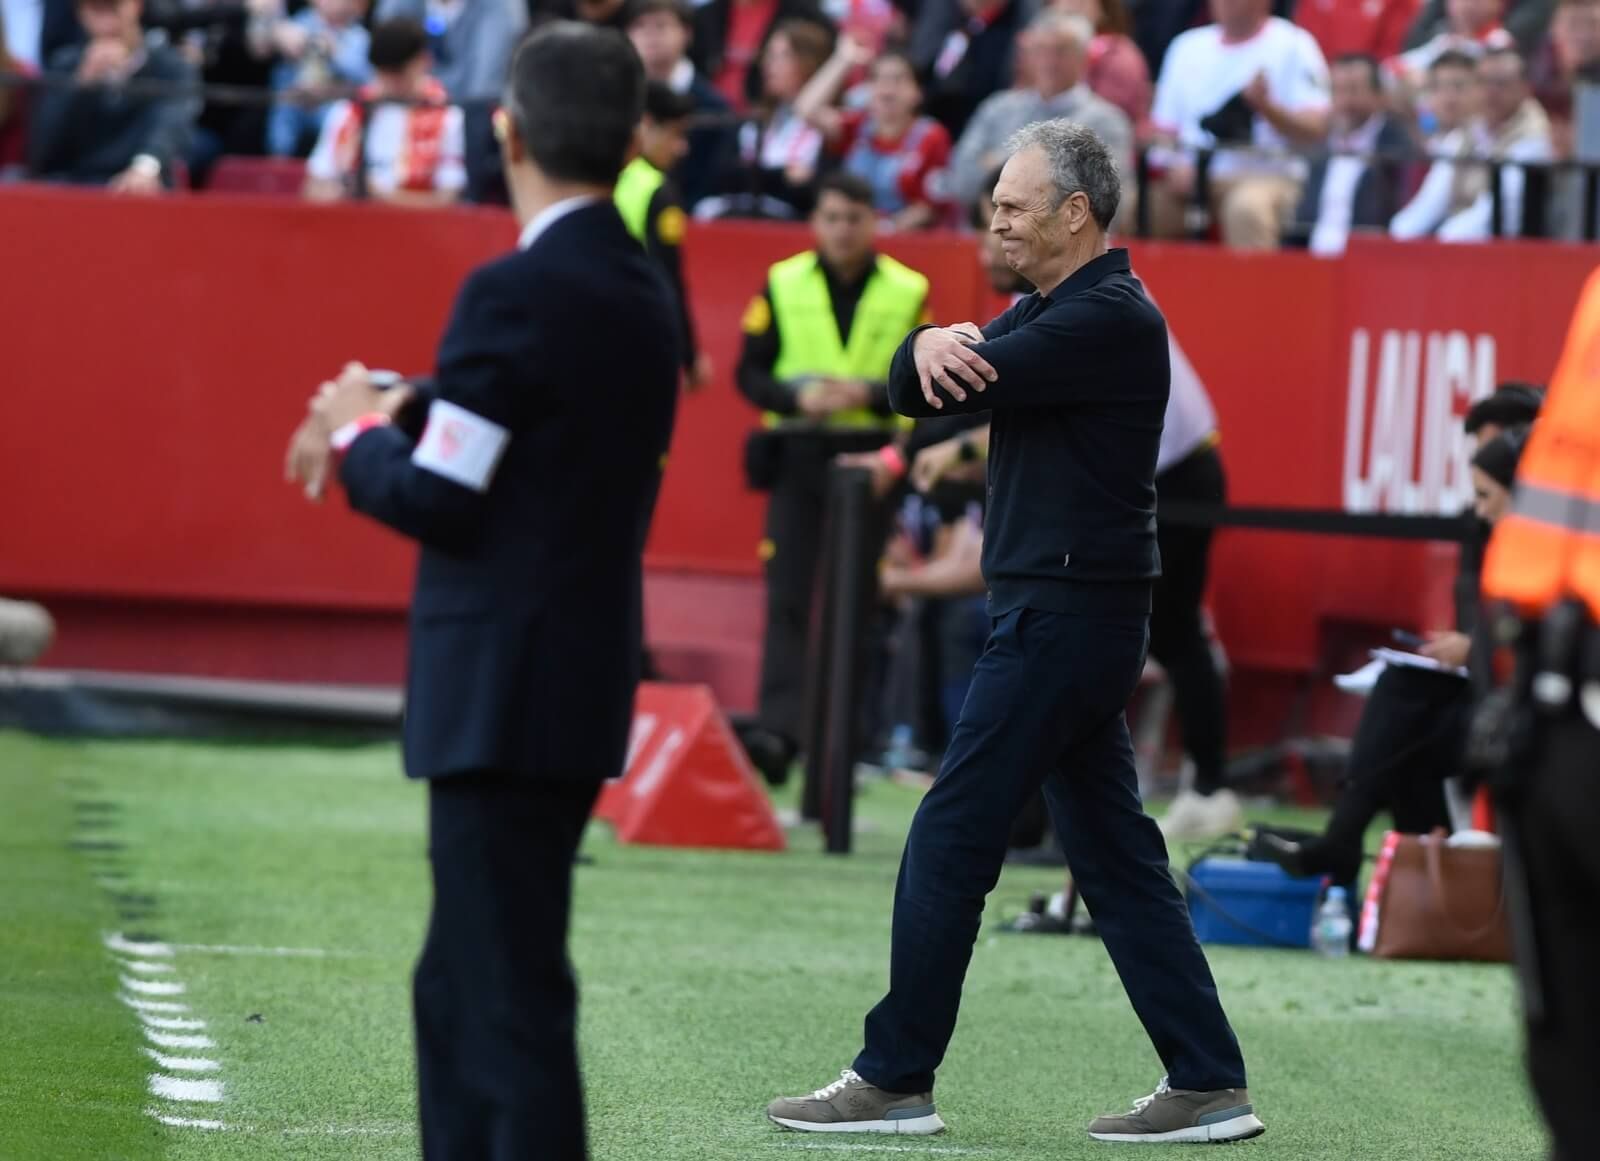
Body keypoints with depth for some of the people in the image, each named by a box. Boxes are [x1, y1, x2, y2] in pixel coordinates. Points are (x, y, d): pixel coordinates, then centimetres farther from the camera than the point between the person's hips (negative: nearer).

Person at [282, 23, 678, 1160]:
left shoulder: (517, 292, -17)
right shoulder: (641, 291, 10)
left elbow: (439, 503, -16)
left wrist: (360, 433, 2)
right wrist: (397, 415, 12)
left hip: (504, 696, -9)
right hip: (584, 682, 9)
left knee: (511, 995, -7)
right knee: (459, 990, 18)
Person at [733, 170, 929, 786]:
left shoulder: (907, 293, 3)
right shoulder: (783, 285, 5)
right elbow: (750, 373, 5)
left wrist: (870, 394, -15)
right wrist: (797, 395, -14)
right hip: (797, 456, 0)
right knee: (788, 595, -9)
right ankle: (777, 728, -15)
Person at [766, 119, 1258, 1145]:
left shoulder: (1111, 318, -15)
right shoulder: (1048, 311, 16)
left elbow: (974, 380, -22)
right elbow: (913, 387, 7)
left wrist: (949, 351, 1)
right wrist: (930, 347, -16)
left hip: (1066, 620, -10)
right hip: (1057, 613, 10)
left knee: (950, 844, -6)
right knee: (1116, 857, 9)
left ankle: (895, 1082, -1)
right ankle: (1208, 1086, 9)